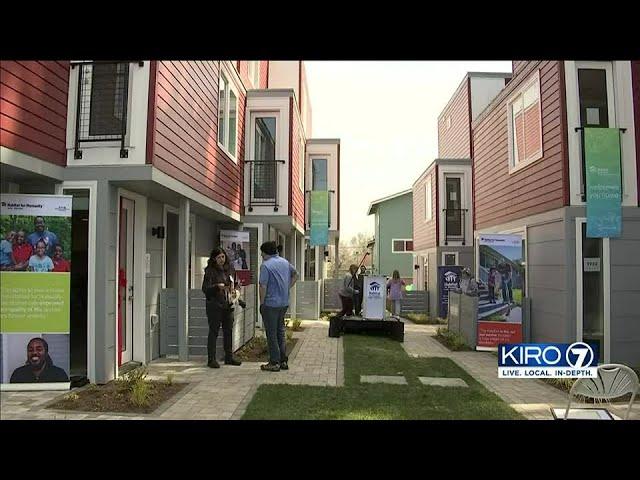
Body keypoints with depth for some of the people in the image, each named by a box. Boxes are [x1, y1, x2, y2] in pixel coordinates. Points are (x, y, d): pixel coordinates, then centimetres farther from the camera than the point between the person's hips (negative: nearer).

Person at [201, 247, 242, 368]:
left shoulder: (229, 269, 11)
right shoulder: (210, 271, -7)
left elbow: (234, 284, 24)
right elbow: (205, 289, -14)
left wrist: (235, 291, 3)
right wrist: (217, 286, -29)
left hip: (228, 305, 6)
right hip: (214, 306, -6)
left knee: (228, 331, 10)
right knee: (213, 332, -1)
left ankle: (229, 356, 21)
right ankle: (211, 359, 6)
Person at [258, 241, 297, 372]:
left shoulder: (266, 265, -14)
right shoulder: (285, 262, 9)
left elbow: (263, 286, -17)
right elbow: (295, 275, 22)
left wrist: (261, 303, -8)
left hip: (271, 303, -7)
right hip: (284, 302, 7)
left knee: (271, 333, 2)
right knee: (280, 331, 16)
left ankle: (274, 362, 7)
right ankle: (284, 361, 20)